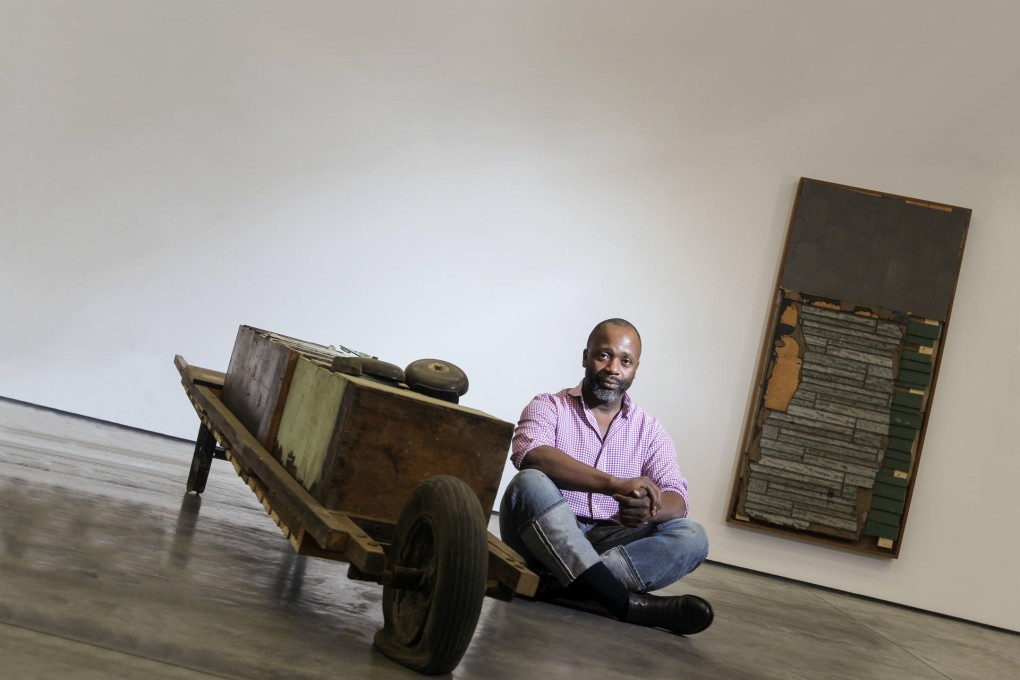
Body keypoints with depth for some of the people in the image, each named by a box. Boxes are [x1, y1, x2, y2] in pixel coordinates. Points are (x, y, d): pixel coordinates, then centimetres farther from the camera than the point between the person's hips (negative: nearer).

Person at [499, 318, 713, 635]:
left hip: (609, 543, 3)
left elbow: (675, 498, -3)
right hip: (546, 538, -3)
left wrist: (649, 510, -30)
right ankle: (621, 600, -42)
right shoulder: (549, 407, 2)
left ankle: (574, 582, -34)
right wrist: (615, 484, -33)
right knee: (530, 483, -32)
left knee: (691, 537, -18)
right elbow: (531, 455, -21)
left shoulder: (650, 430, 11)